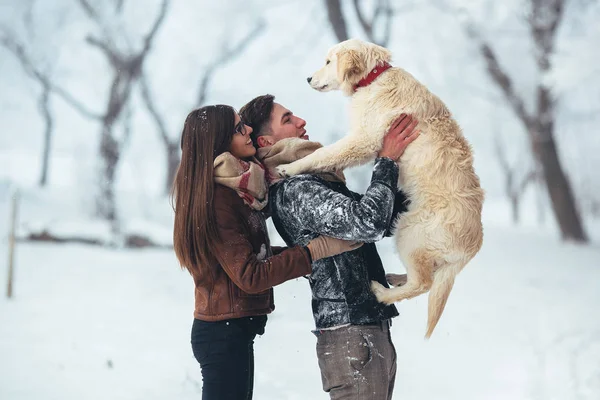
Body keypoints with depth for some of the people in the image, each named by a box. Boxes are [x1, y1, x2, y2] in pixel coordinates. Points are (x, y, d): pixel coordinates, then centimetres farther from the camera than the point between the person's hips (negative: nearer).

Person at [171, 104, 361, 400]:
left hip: (231, 330, 9)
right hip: (225, 333, -9)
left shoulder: (232, 190, 9)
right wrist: (317, 249, -21)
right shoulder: (216, 199, -20)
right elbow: (250, 276, -22)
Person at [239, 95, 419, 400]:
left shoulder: (311, 181, 17)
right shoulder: (294, 190, -14)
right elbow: (368, 223, -25)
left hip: (372, 328, 10)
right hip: (352, 334, -10)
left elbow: (379, 224, 21)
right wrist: (387, 162, -12)